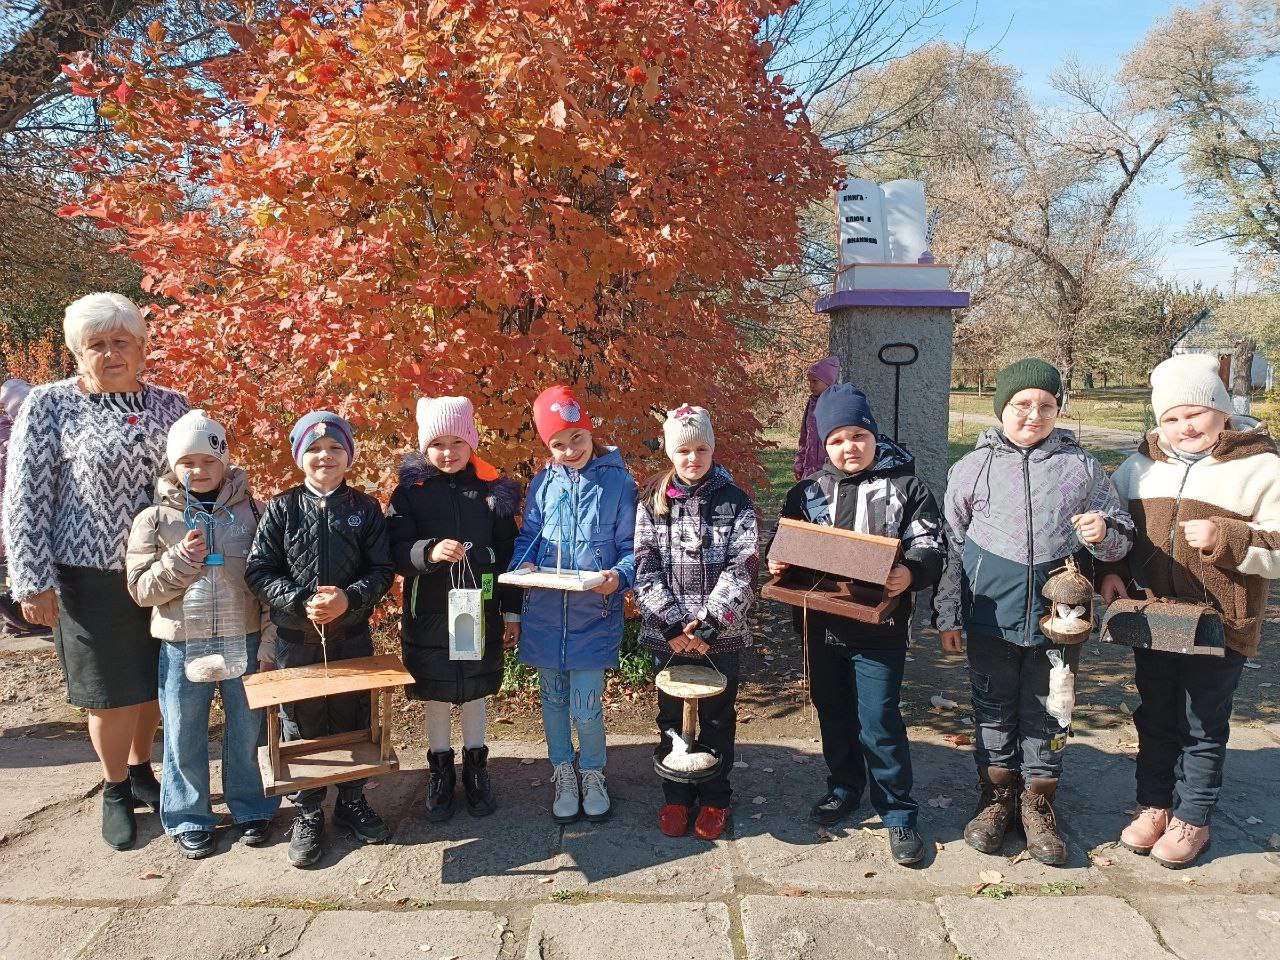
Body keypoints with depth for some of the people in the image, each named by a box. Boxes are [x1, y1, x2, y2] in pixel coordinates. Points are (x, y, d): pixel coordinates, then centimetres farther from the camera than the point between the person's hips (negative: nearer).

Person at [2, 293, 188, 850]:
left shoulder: (171, 405, 4)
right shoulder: (50, 405, -5)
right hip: (94, 576, -3)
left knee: (156, 681, 15)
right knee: (112, 691, 8)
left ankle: (141, 769, 38)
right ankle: (115, 791, 29)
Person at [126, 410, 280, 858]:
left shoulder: (251, 512, -1)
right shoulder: (154, 519, -1)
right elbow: (140, 589, -1)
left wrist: (269, 643, -4)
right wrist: (180, 560, -19)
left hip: (244, 641, 0)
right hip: (182, 645, 0)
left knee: (248, 731, 11)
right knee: (184, 737, 11)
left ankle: (252, 808, 30)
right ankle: (188, 819, 30)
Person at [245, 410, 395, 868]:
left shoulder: (365, 508, -1)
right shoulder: (282, 508, -3)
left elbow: (382, 569, -2)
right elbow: (258, 569, -5)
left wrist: (349, 599, -19)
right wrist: (301, 602, -18)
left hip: (352, 637, 1)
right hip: (296, 639, 0)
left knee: (353, 720, 11)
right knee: (300, 725, 7)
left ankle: (352, 800, 31)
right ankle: (307, 814, 24)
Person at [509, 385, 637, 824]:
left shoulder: (618, 481, -5)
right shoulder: (543, 484, 4)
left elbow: (631, 548, -3)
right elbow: (526, 536, 10)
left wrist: (619, 576, -22)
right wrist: (523, 565, -10)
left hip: (595, 615, -3)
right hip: (544, 613, 3)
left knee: (586, 707, -2)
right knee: (553, 699, 15)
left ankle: (593, 775, 26)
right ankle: (563, 775, 37)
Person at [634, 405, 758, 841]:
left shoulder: (735, 500, -2)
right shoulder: (653, 501, 2)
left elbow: (743, 568, -9)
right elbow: (645, 568, -3)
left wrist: (706, 622, -17)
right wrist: (674, 624, -13)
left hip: (722, 634, -1)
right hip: (668, 635, 1)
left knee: (717, 718, 10)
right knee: (672, 718, 12)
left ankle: (714, 798, 27)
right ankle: (676, 795, 29)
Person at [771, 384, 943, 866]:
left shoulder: (905, 486, -3)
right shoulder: (809, 491, 6)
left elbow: (929, 548, -7)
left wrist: (910, 573, -28)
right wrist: (777, 564, -9)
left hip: (879, 624, -4)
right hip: (823, 623, 4)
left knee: (879, 719, -3)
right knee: (833, 711, 18)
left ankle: (898, 812, 15)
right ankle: (844, 787, 39)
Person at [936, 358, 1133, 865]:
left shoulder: (1083, 467, 1)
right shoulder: (972, 467, -1)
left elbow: (1121, 541, 8)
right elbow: (951, 547, 4)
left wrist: (1103, 532, -17)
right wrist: (948, 615, 3)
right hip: (990, 621, 0)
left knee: (1046, 718, 12)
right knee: (993, 713, 13)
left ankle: (1038, 804, 30)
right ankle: (996, 799, 31)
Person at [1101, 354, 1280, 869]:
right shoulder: (1140, 465, 6)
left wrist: (1225, 539, -25)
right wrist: (1111, 571, 1)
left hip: (1220, 626, -4)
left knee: (1203, 728, 10)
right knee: (1154, 719, 16)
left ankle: (1191, 821, 27)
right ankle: (1154, 806, 33)